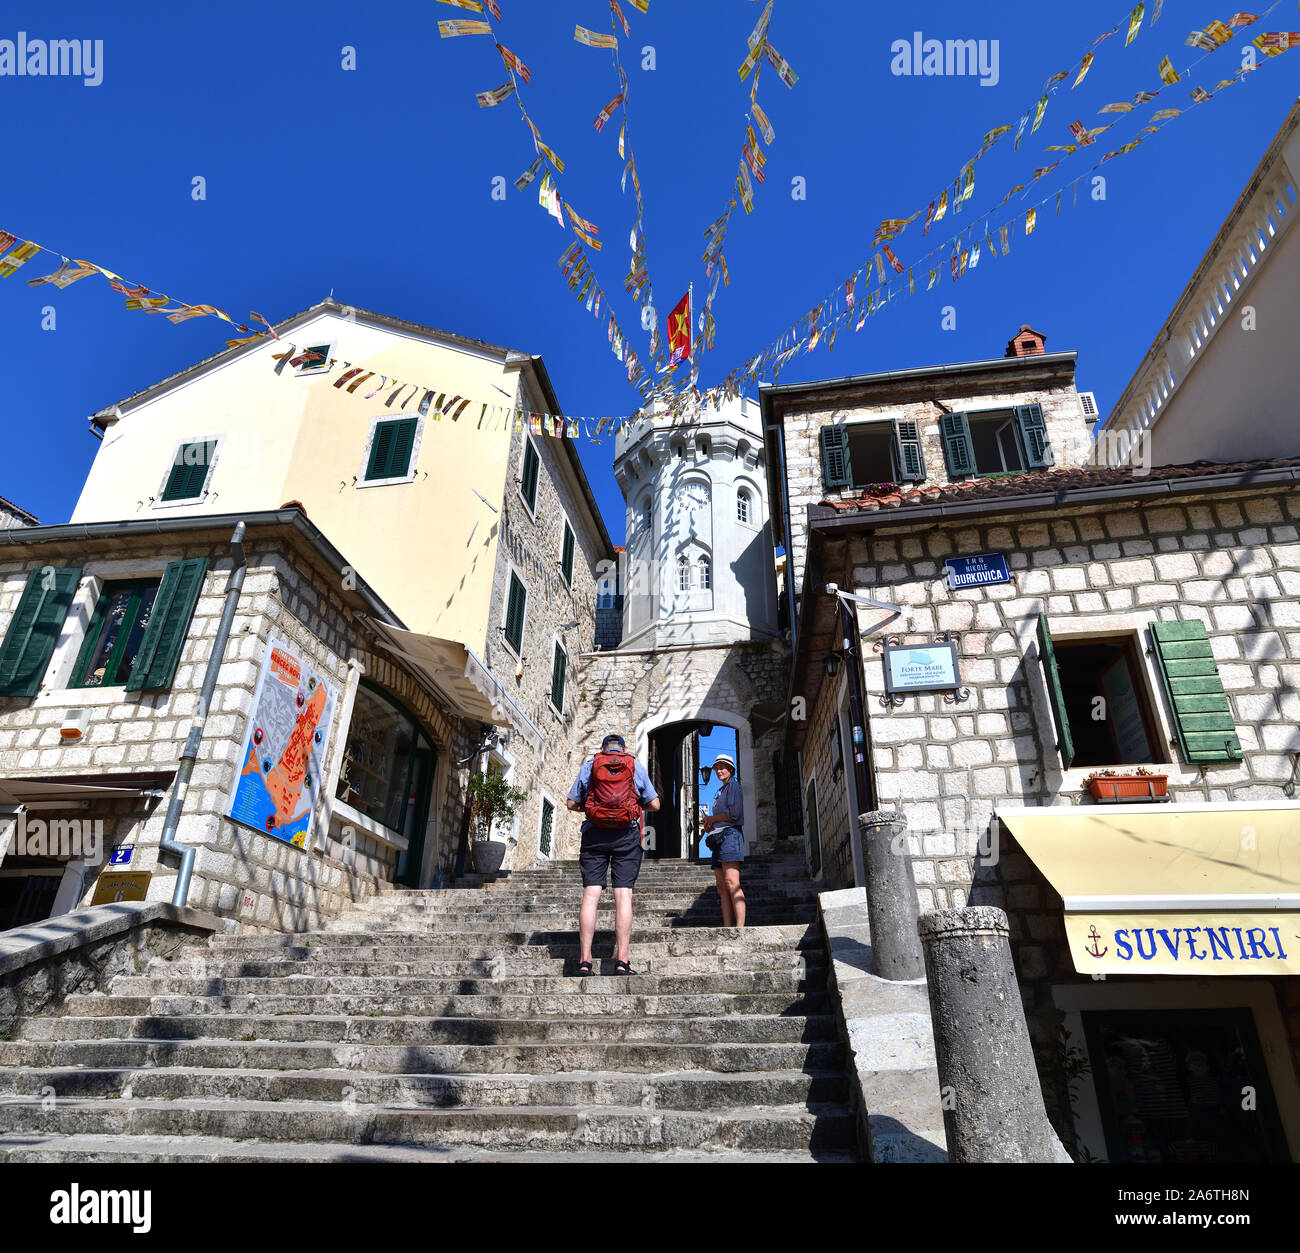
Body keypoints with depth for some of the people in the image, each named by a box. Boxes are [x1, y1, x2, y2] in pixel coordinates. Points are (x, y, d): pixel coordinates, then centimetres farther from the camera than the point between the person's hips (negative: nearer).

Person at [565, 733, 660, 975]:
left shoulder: (590, 765, 11)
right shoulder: (636, 766, 11)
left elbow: (571, 803, 9)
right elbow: (654, 804, 9)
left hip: (594, 834, 1)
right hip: (626, 836, 0)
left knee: (590, 894, -2)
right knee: (623, 895, -3)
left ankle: (584, 960, -6)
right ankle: (622, 961, -7)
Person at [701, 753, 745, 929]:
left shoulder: (733, 785, 4)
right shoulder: (721, 792, 29)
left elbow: (735, 813, -10)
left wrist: (711, 819, 0)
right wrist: (709, 825, 9)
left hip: (730, 834, -9)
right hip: (718, 838, 9)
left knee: (731, 883, -19)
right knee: (721, 887, -2)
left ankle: (739, 927, -24)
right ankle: (727, 928, -7)